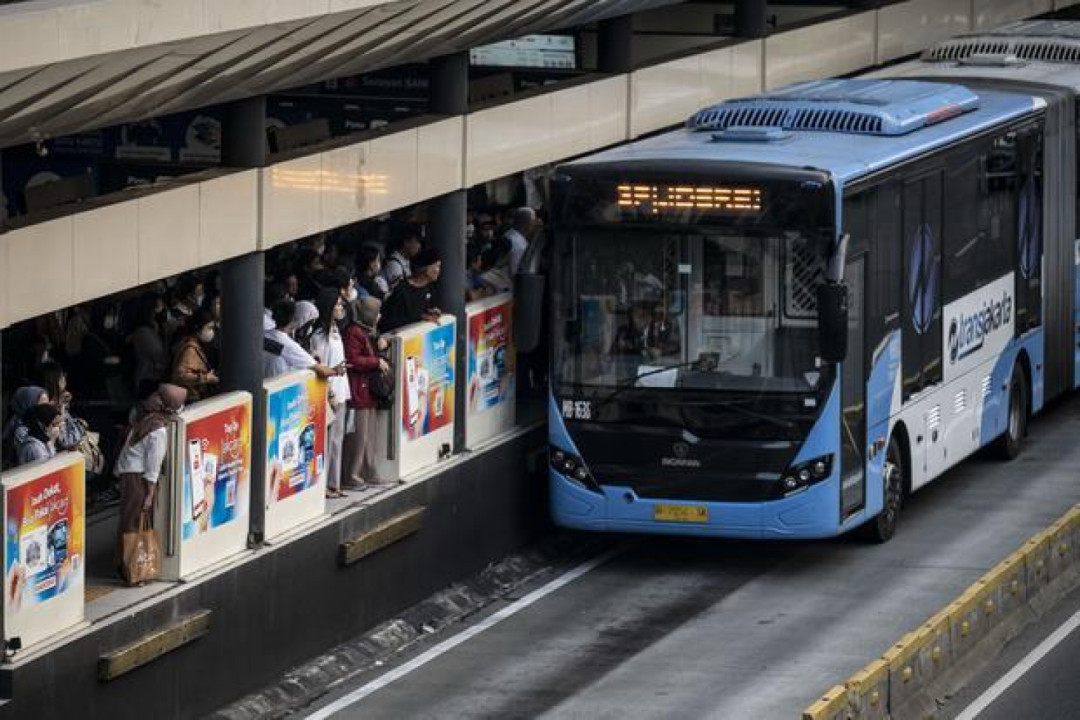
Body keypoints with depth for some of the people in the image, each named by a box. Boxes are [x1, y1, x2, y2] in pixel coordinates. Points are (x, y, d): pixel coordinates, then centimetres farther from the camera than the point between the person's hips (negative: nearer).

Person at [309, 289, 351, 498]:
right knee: (326, 439, -5)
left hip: (339, 393, 9)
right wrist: (329, 394, -17)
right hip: (329, 395, -9)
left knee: (337, 439, 11)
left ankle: (333, 483, 17)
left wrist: (343, 392, 14)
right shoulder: (319, 336, -14)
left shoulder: (335, 331, 13)